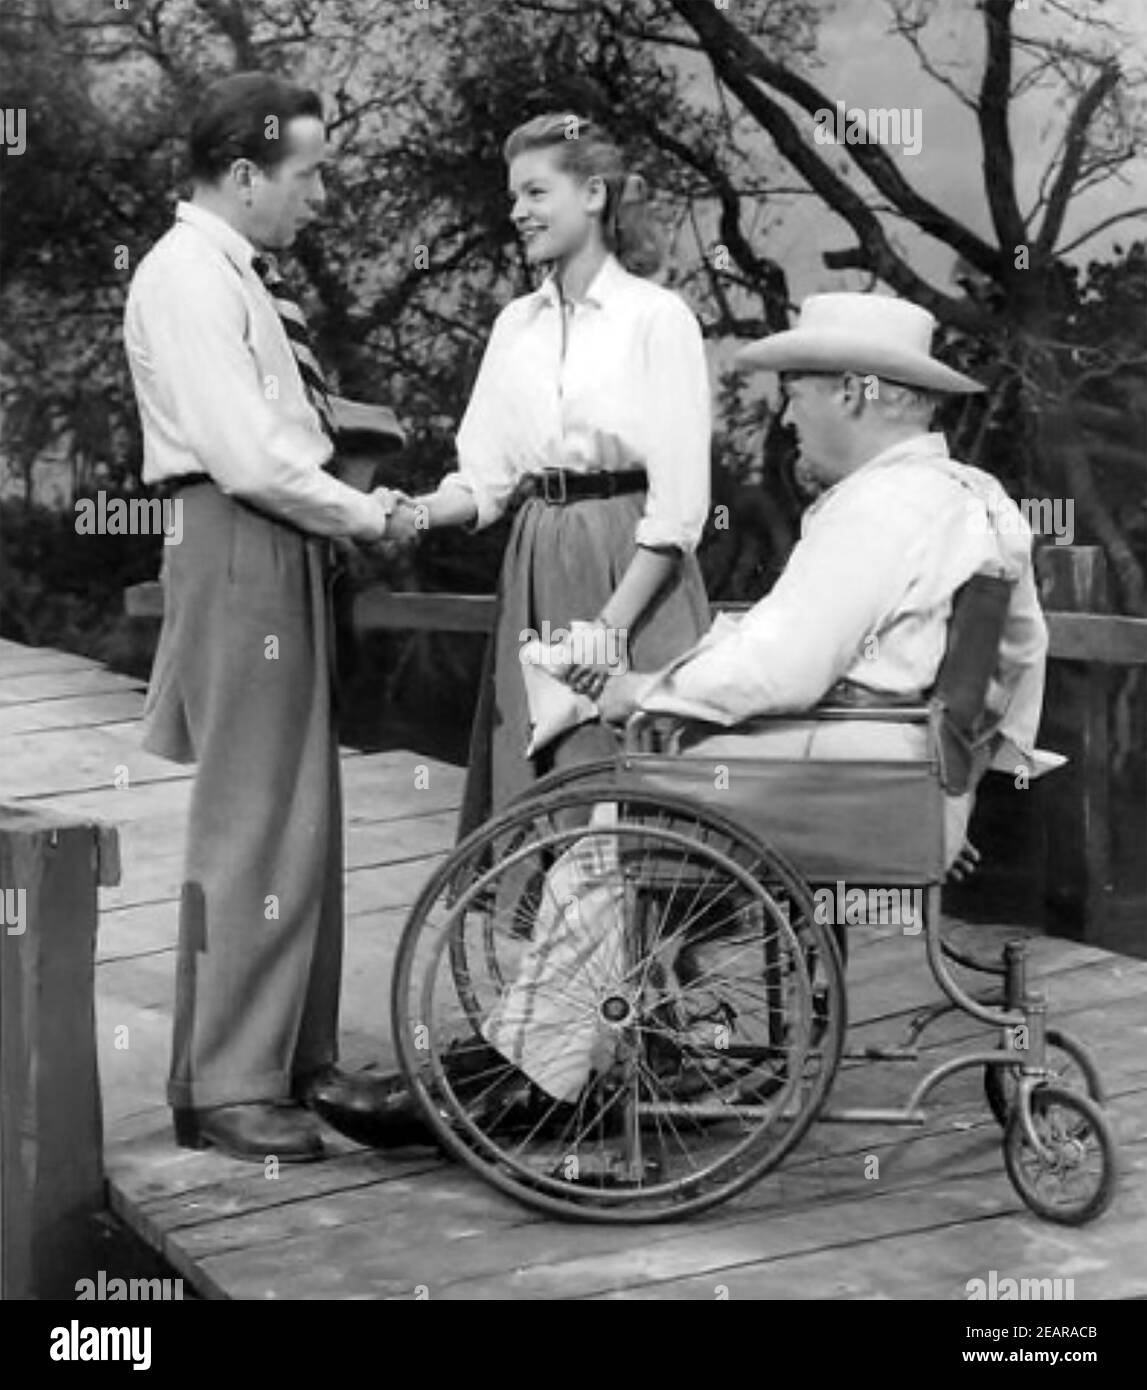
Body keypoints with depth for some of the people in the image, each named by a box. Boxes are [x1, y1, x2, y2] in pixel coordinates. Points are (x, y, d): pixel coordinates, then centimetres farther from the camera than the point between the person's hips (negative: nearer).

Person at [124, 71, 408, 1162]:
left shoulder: (243, 274, 15)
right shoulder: (187, 276, -14)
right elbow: (245, 457, -21)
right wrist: (360, 512, -11)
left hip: (285, 550, 10)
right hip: (239, 551, -10)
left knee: (302, 816, 14)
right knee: (252, 824, -5)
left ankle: (298, 1058, 25)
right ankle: (225, 1087, 4)